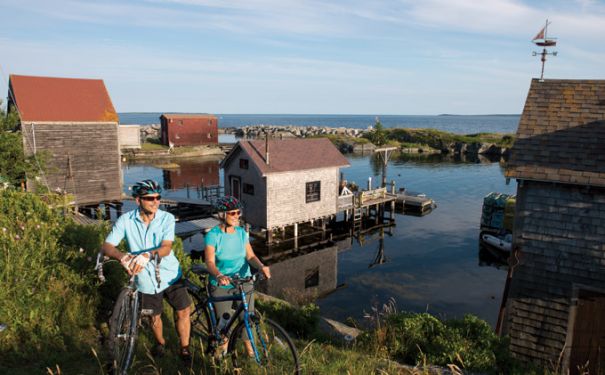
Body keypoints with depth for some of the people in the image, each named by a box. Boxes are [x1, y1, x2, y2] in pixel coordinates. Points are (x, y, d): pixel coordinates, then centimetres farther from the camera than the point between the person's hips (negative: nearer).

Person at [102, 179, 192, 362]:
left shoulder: (167, 218, -15)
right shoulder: (126, 220, -13)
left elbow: (166, 247, -26)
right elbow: (107, 246, -16)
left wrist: (147, 255, -47)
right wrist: (122, 256, -38)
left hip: (170, 275, 0)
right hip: (146, 279, 1)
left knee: (183, 312, 2)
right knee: (155, 317, 18)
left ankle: (185, 348, 27)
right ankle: (160, 342, 49)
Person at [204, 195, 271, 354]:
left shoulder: (242, 233, -2)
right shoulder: (213, 235, -14)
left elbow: (250, 256, -6)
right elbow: (210, 261, -23)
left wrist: (261, 266, -27)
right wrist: (219, 275, -44)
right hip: (221, 286, -3)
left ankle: (249, 346, 31)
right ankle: (224, 343, 40)